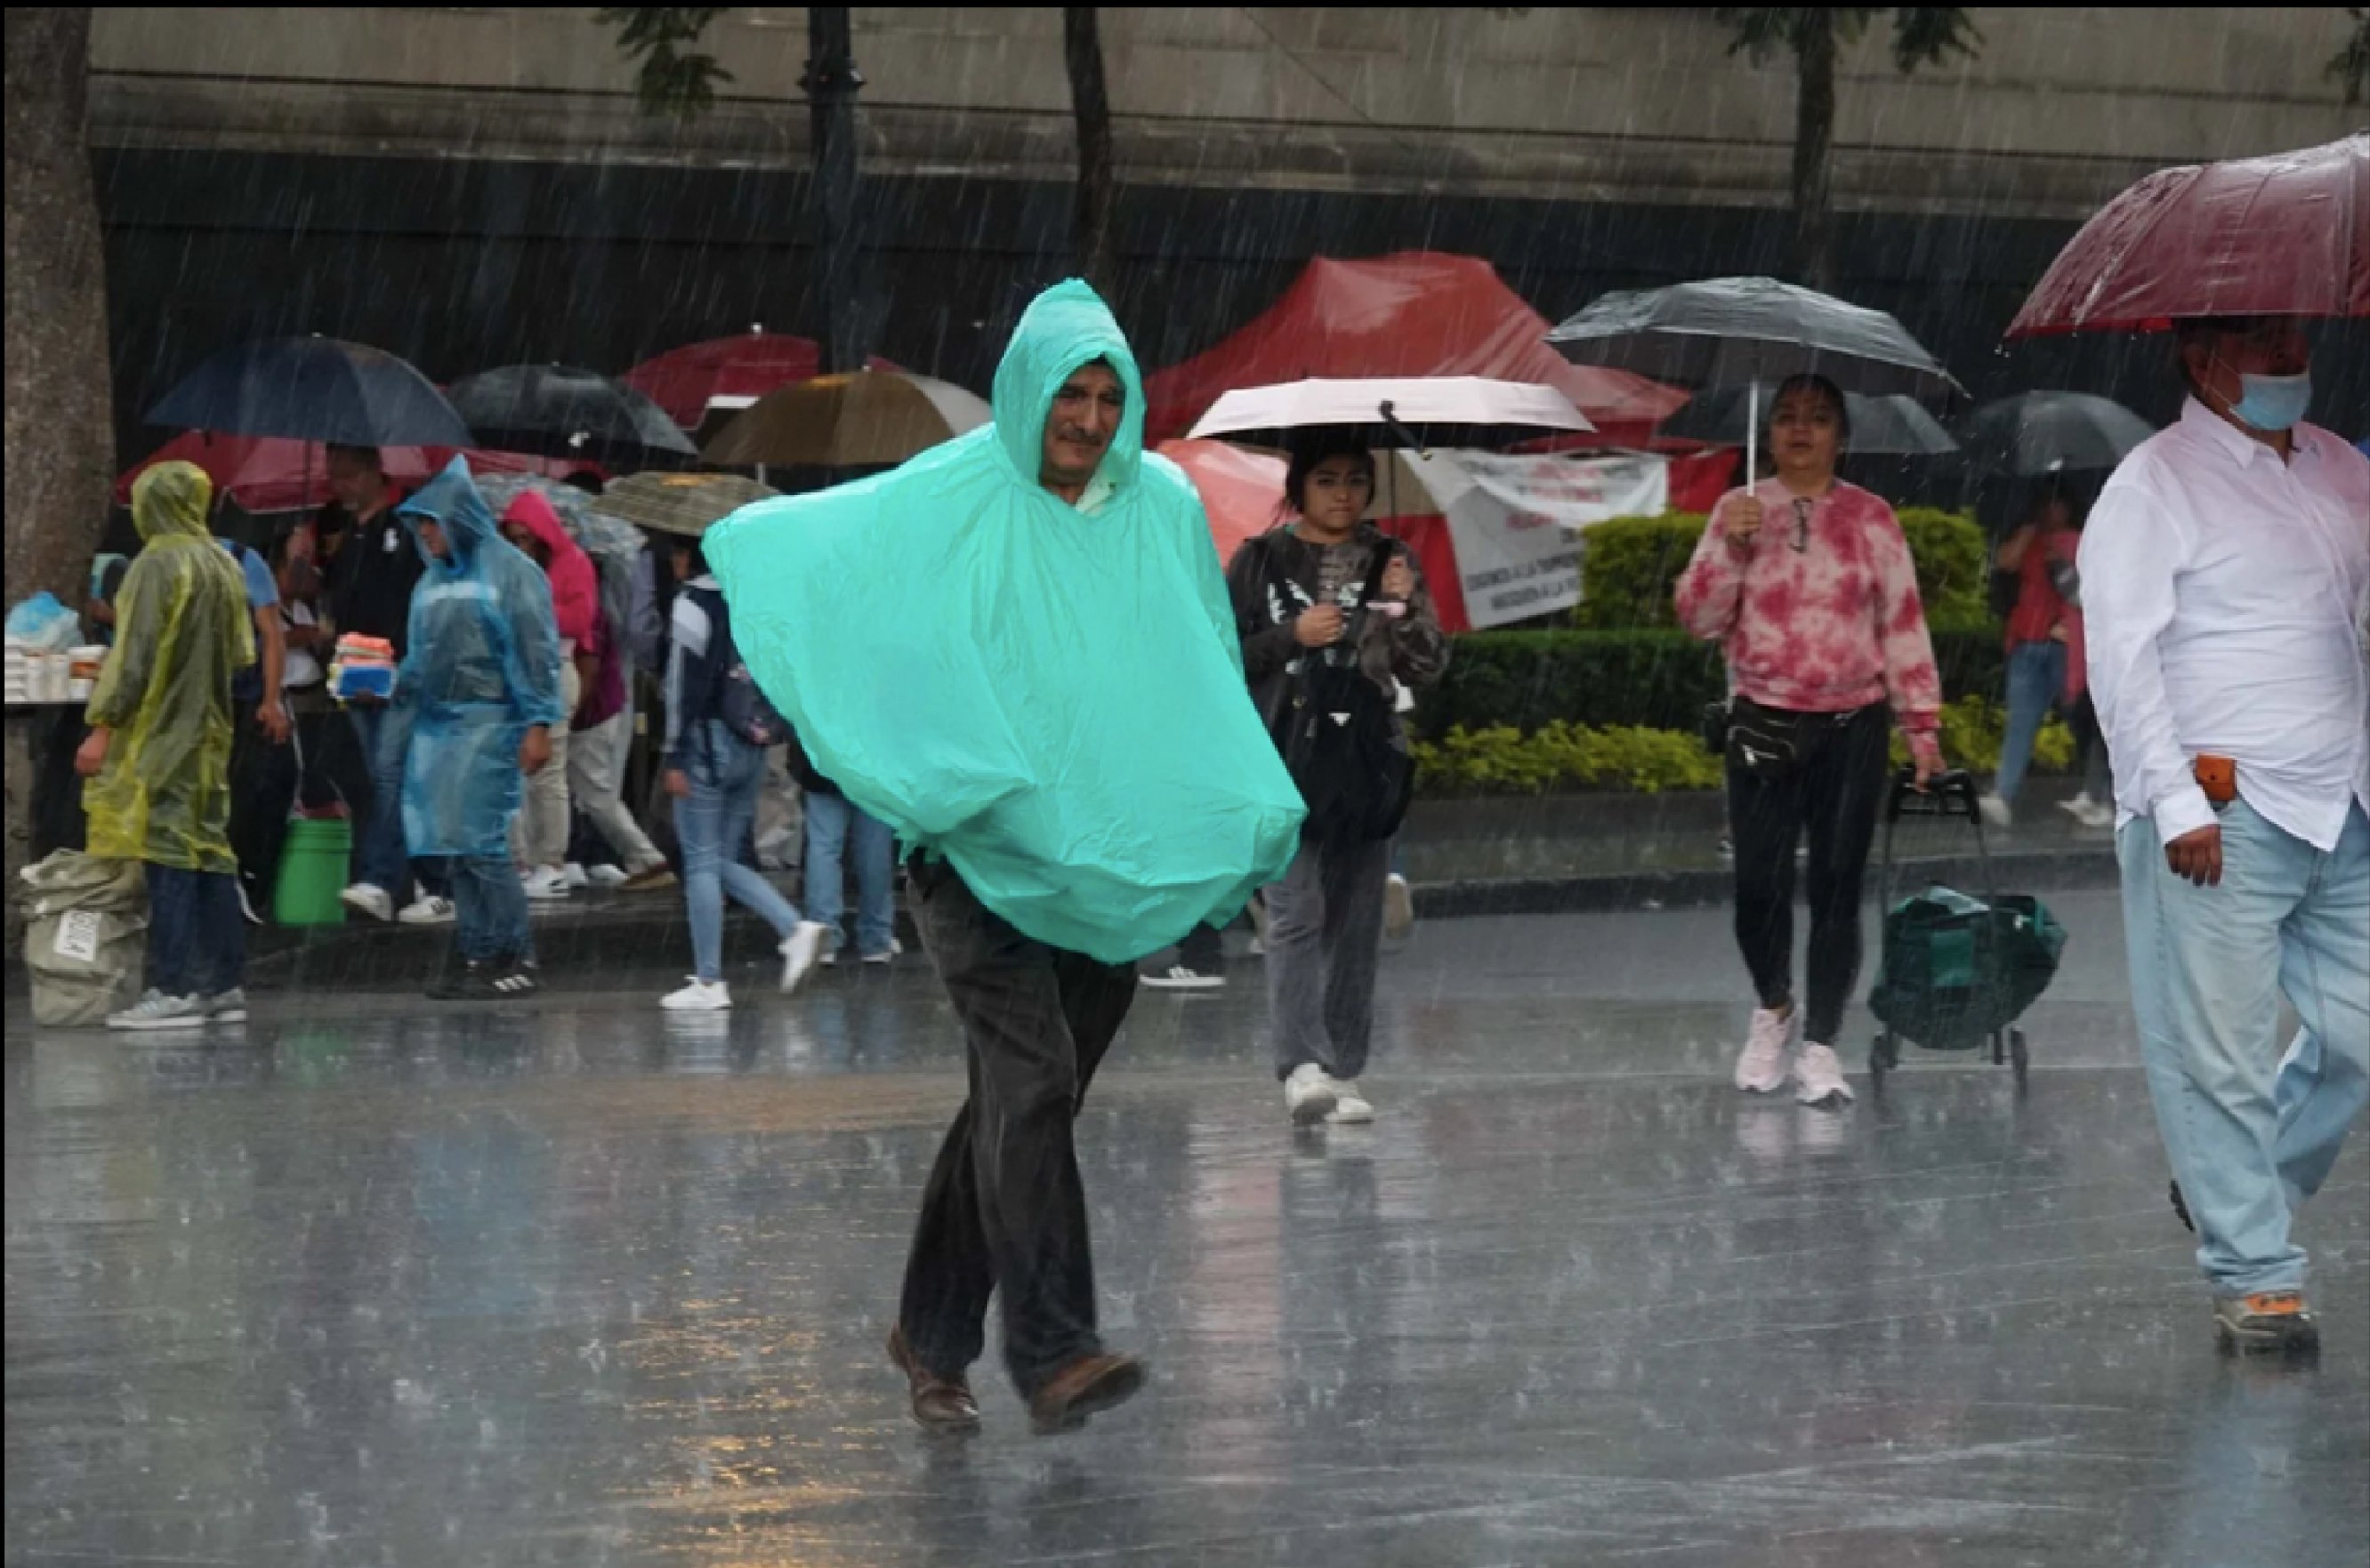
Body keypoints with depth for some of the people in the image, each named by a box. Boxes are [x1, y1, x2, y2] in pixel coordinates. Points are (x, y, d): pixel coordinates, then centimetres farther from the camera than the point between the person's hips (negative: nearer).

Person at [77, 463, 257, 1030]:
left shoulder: (158, 564, -13)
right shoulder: (224, 566, 8)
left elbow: (133, 655, -16)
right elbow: (241, 653, 14)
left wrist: (103, 727, -14)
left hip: (159, 732, -7)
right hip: (209, 733, 7)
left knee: (169, 857, -8)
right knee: (210, 851, 11)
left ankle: (174, 990, -10)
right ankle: (224, 984, 12)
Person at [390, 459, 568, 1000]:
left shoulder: (509, 572, -5)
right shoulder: (434, 580, 17)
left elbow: (536, 652, -9)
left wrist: (538, 725, -14)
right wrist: (386, 693, 9)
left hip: (487, 724, -8)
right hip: (436, 726, 8)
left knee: (481, 843, -11)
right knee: (456, 851, 5)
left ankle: (516, 960, -7)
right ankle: (479, 956, 9)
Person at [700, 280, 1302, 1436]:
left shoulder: (1164, 509, 7)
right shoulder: (952, 497, -5)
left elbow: (1208, 680, 16)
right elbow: (773, 542, -2)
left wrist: (1244, 817, 12)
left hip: (1105, 854, 5)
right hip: (974, 834, -5)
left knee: (1018, 1100, 9)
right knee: (1033, 1076, -19)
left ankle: (934, 1337, 23)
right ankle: (1051, 1353, -23)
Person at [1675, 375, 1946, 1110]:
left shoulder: (1870, 518, 3)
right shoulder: (1739, 510, 5)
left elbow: (1903, 621, 3)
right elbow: (1699, 618, 3)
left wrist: (1922, 721, -1)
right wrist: (1731, 546, -12)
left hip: (1852, 726, 0)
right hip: (1762, 724, 1)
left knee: (1837, 886, -2)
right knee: (1759, 883, -5)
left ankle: (1821, 1045, 7)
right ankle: (1773, 1008, 22)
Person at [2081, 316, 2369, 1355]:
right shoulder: (2154, 485, -5)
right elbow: (2121, 655, -10)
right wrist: (2177, 803, -16)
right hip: (2218, 819, -6)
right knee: (2222, 1054, -4)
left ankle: (2236, 1188, 26)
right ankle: (2254, 1278, 4)